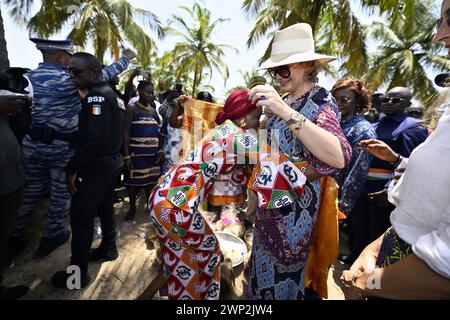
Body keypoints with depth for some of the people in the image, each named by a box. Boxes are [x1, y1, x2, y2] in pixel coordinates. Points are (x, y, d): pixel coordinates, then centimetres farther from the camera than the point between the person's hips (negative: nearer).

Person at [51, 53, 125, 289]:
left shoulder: (96, 96, -18)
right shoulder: (109, 92, 12)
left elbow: (95, 140, -26)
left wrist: (72, 167, -17)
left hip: (96, 166, -10)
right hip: (111, 161, 10)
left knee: (81, 218, 0)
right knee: (105, 208, 21)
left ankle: (78, 274, 13)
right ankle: (108, 249, 38)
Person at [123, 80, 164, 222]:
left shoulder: (153, 110, 12)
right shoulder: (132, 108, -4)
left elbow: (159, 132, 15)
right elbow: (126, 133, -9)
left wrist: (161, 149, 4)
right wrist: (126, 155, -15)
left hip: (153, 153, 4)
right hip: (136, 153, -4)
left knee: (151, 180, 12)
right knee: (133, 180, 7)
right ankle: (132, 208, 25)